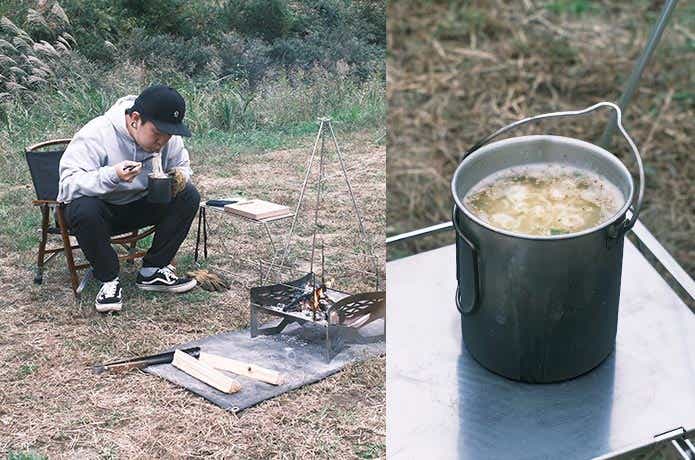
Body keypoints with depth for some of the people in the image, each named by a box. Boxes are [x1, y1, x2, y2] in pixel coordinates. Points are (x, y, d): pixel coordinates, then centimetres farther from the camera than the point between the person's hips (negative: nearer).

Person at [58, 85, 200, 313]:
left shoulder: (170, 137, -11)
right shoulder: (95, 135, -27)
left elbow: (183, 166, 6)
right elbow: (67, 185, -32)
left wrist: (180, 176, -20)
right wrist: (112, 176, -49)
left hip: (140, 206, 5)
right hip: (103, 212, -5)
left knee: (189, 196, -16)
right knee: (83, 210, -38)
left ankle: (152, 271, -7)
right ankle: (109, 280, -15)